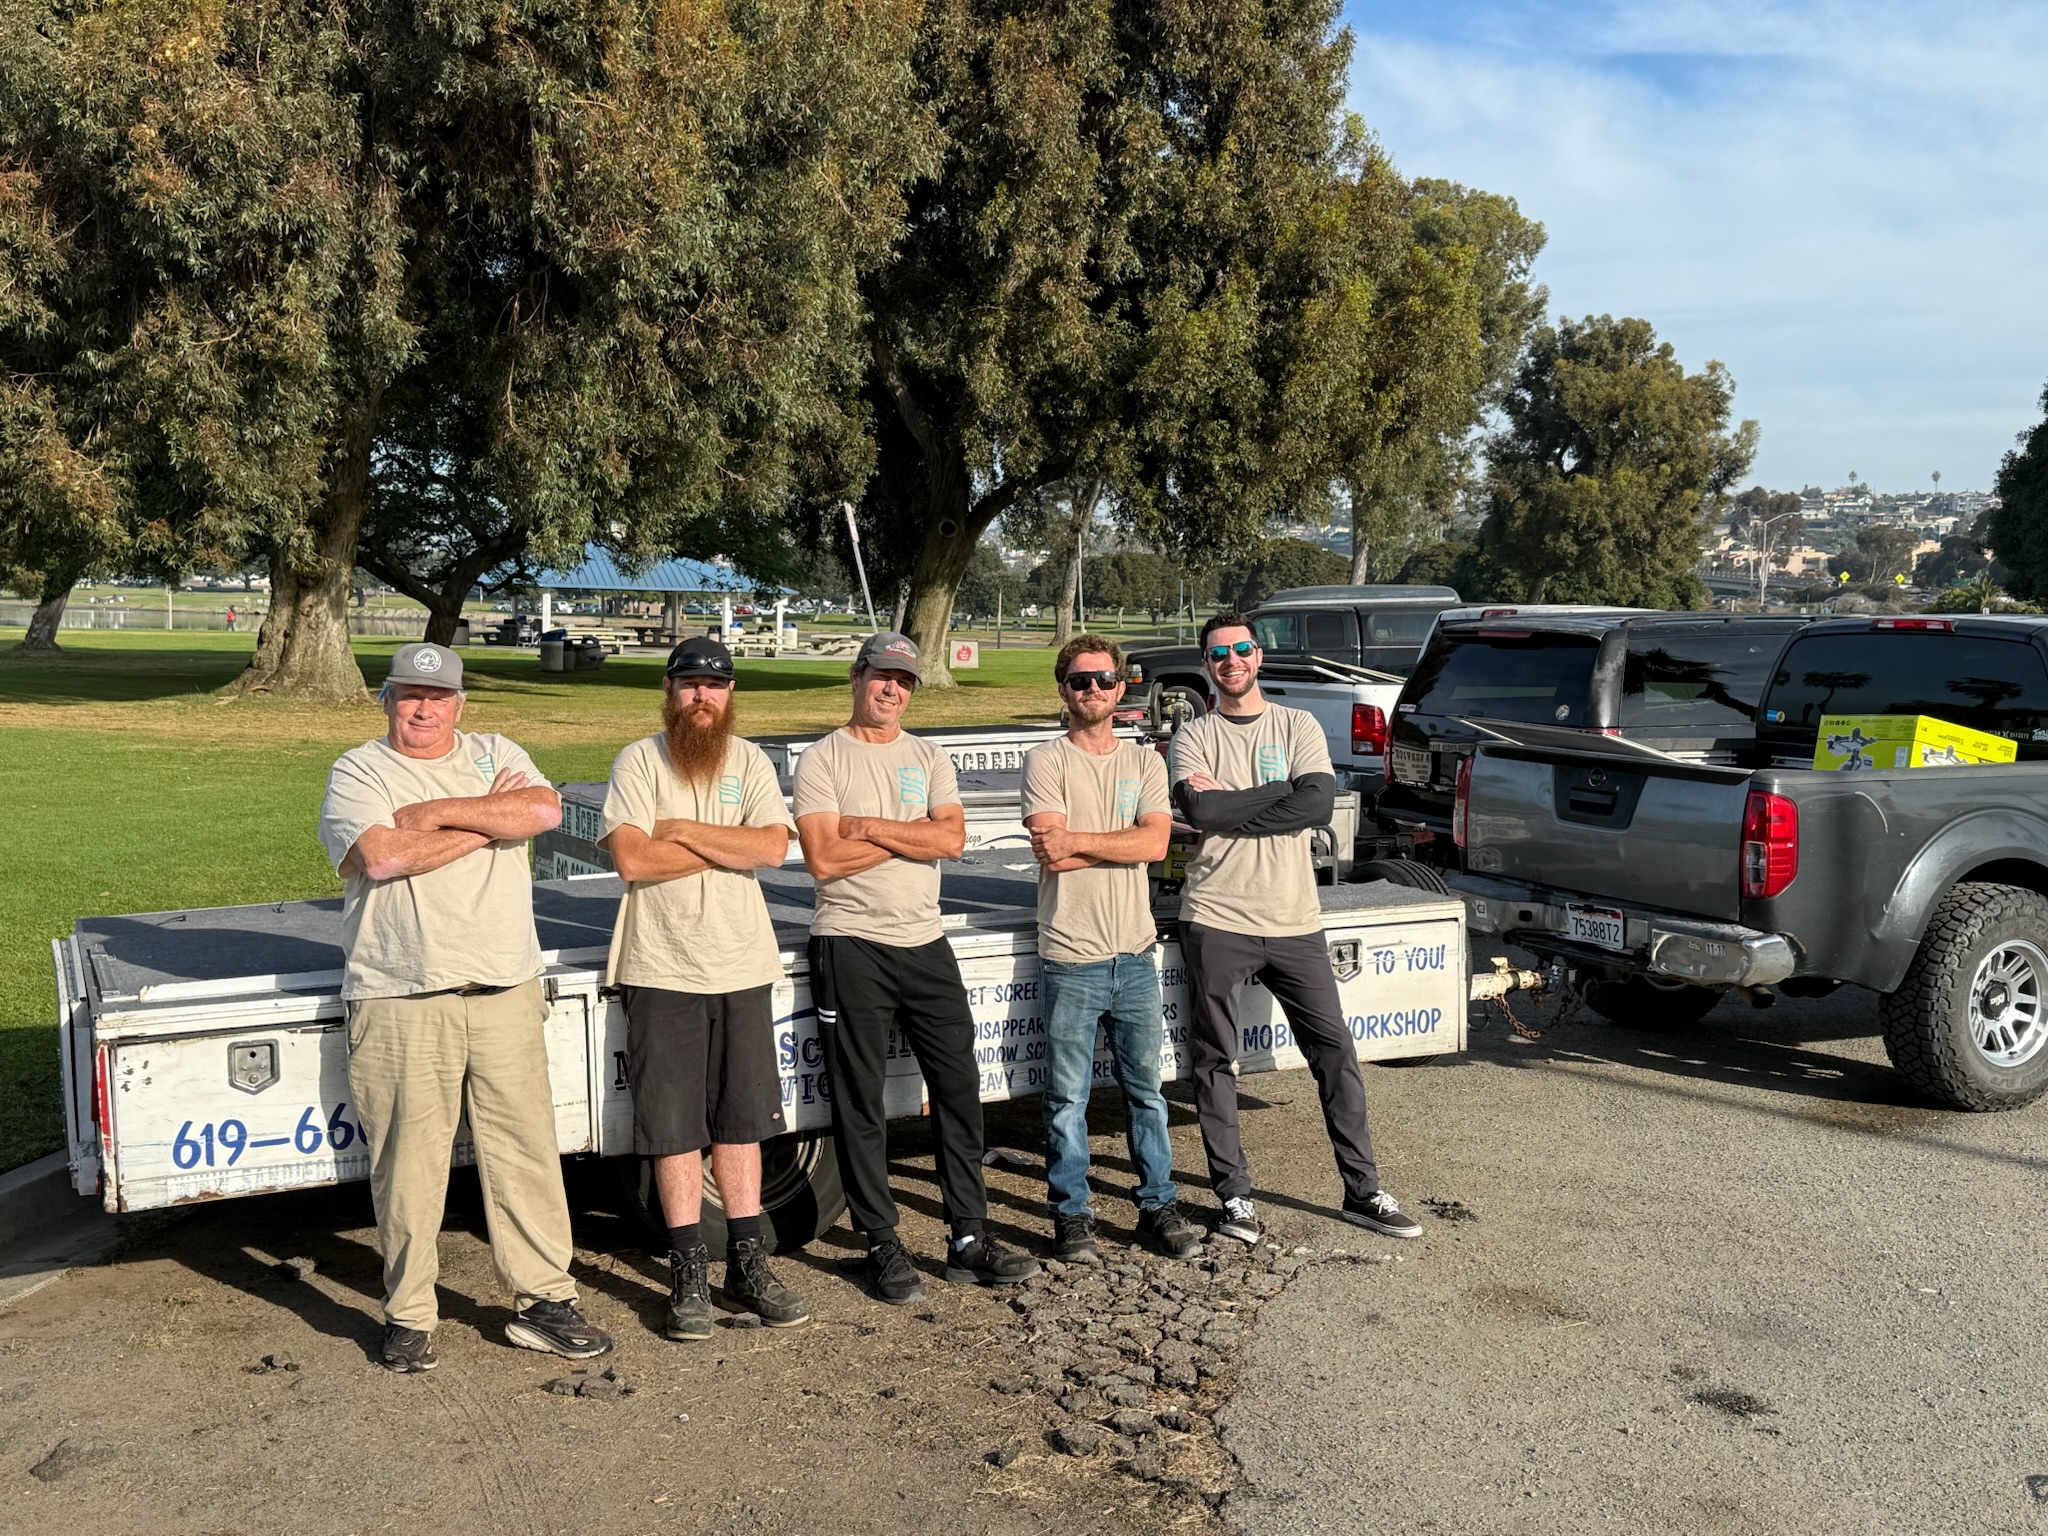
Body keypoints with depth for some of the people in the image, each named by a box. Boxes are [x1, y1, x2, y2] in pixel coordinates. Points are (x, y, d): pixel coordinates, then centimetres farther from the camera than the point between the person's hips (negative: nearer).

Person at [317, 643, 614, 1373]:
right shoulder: (358, 772, 4)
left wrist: (443, 811, -10)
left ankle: (543, 1300, 15)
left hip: (504, 991, 3)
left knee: (526, 1148, 5)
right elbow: (384, 855, -14)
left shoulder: (496, 756, 13)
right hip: (400, 1003, -3)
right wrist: (485, 824, -6)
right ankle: (407, 1316, 16)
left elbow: (544, 810, -6)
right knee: (407, 1162, 1)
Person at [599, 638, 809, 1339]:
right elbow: (631, 859, -15)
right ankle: (689, 1275, 13)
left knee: (741, 1120, 10)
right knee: (674, 1125, 2)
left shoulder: (749, 761, 6)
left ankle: (748, 1263, 20)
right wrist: (728, 847, -10)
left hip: (742, 965, 3)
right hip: (662, 971, -3)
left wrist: (683, 830, -13)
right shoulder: (639, 761, -2)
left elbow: (774, 847, -9)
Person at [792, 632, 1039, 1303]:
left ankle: (969, 1237, 14)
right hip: (851, 947, -4)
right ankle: (882, 1245, 13)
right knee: (860, 1102, 2)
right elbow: (824, 859, -13)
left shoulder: (929, 759, 11)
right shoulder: (822, 761, -1)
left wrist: (871, 827, -12)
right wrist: (913, 835, -8)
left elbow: (952, 839, -4)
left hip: (925, 943, 4)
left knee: (958, 1085, 5)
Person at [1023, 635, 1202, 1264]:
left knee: (1146, 1089, 12)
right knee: (1067, 1098, 4)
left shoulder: (1144, 762, 9)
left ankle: (1158, 1205, 24)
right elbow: (1052, 856, -15)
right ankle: (1072, 1216, 16)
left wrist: (1079, 841, -14)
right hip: (1071, 959, -3)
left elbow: (1156, 841, -8)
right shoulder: (1046, 762, -2)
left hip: (1135, 954, 3)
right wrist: (1121, 845, -11)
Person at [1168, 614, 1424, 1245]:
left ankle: (1363, 1190, 16)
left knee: (1335, 1052, 4)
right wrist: (1278, 794, -9)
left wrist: (1227, 802, -11)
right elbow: (1200, 812, -14)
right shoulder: (1194, 738, 5)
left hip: (1294, 921, 1)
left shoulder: (1298, 726, 8)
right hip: (1216, 921, -1)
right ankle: (1234, 1194, 16)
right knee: (1215, 1062, 4)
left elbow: (1318, 803, -11)